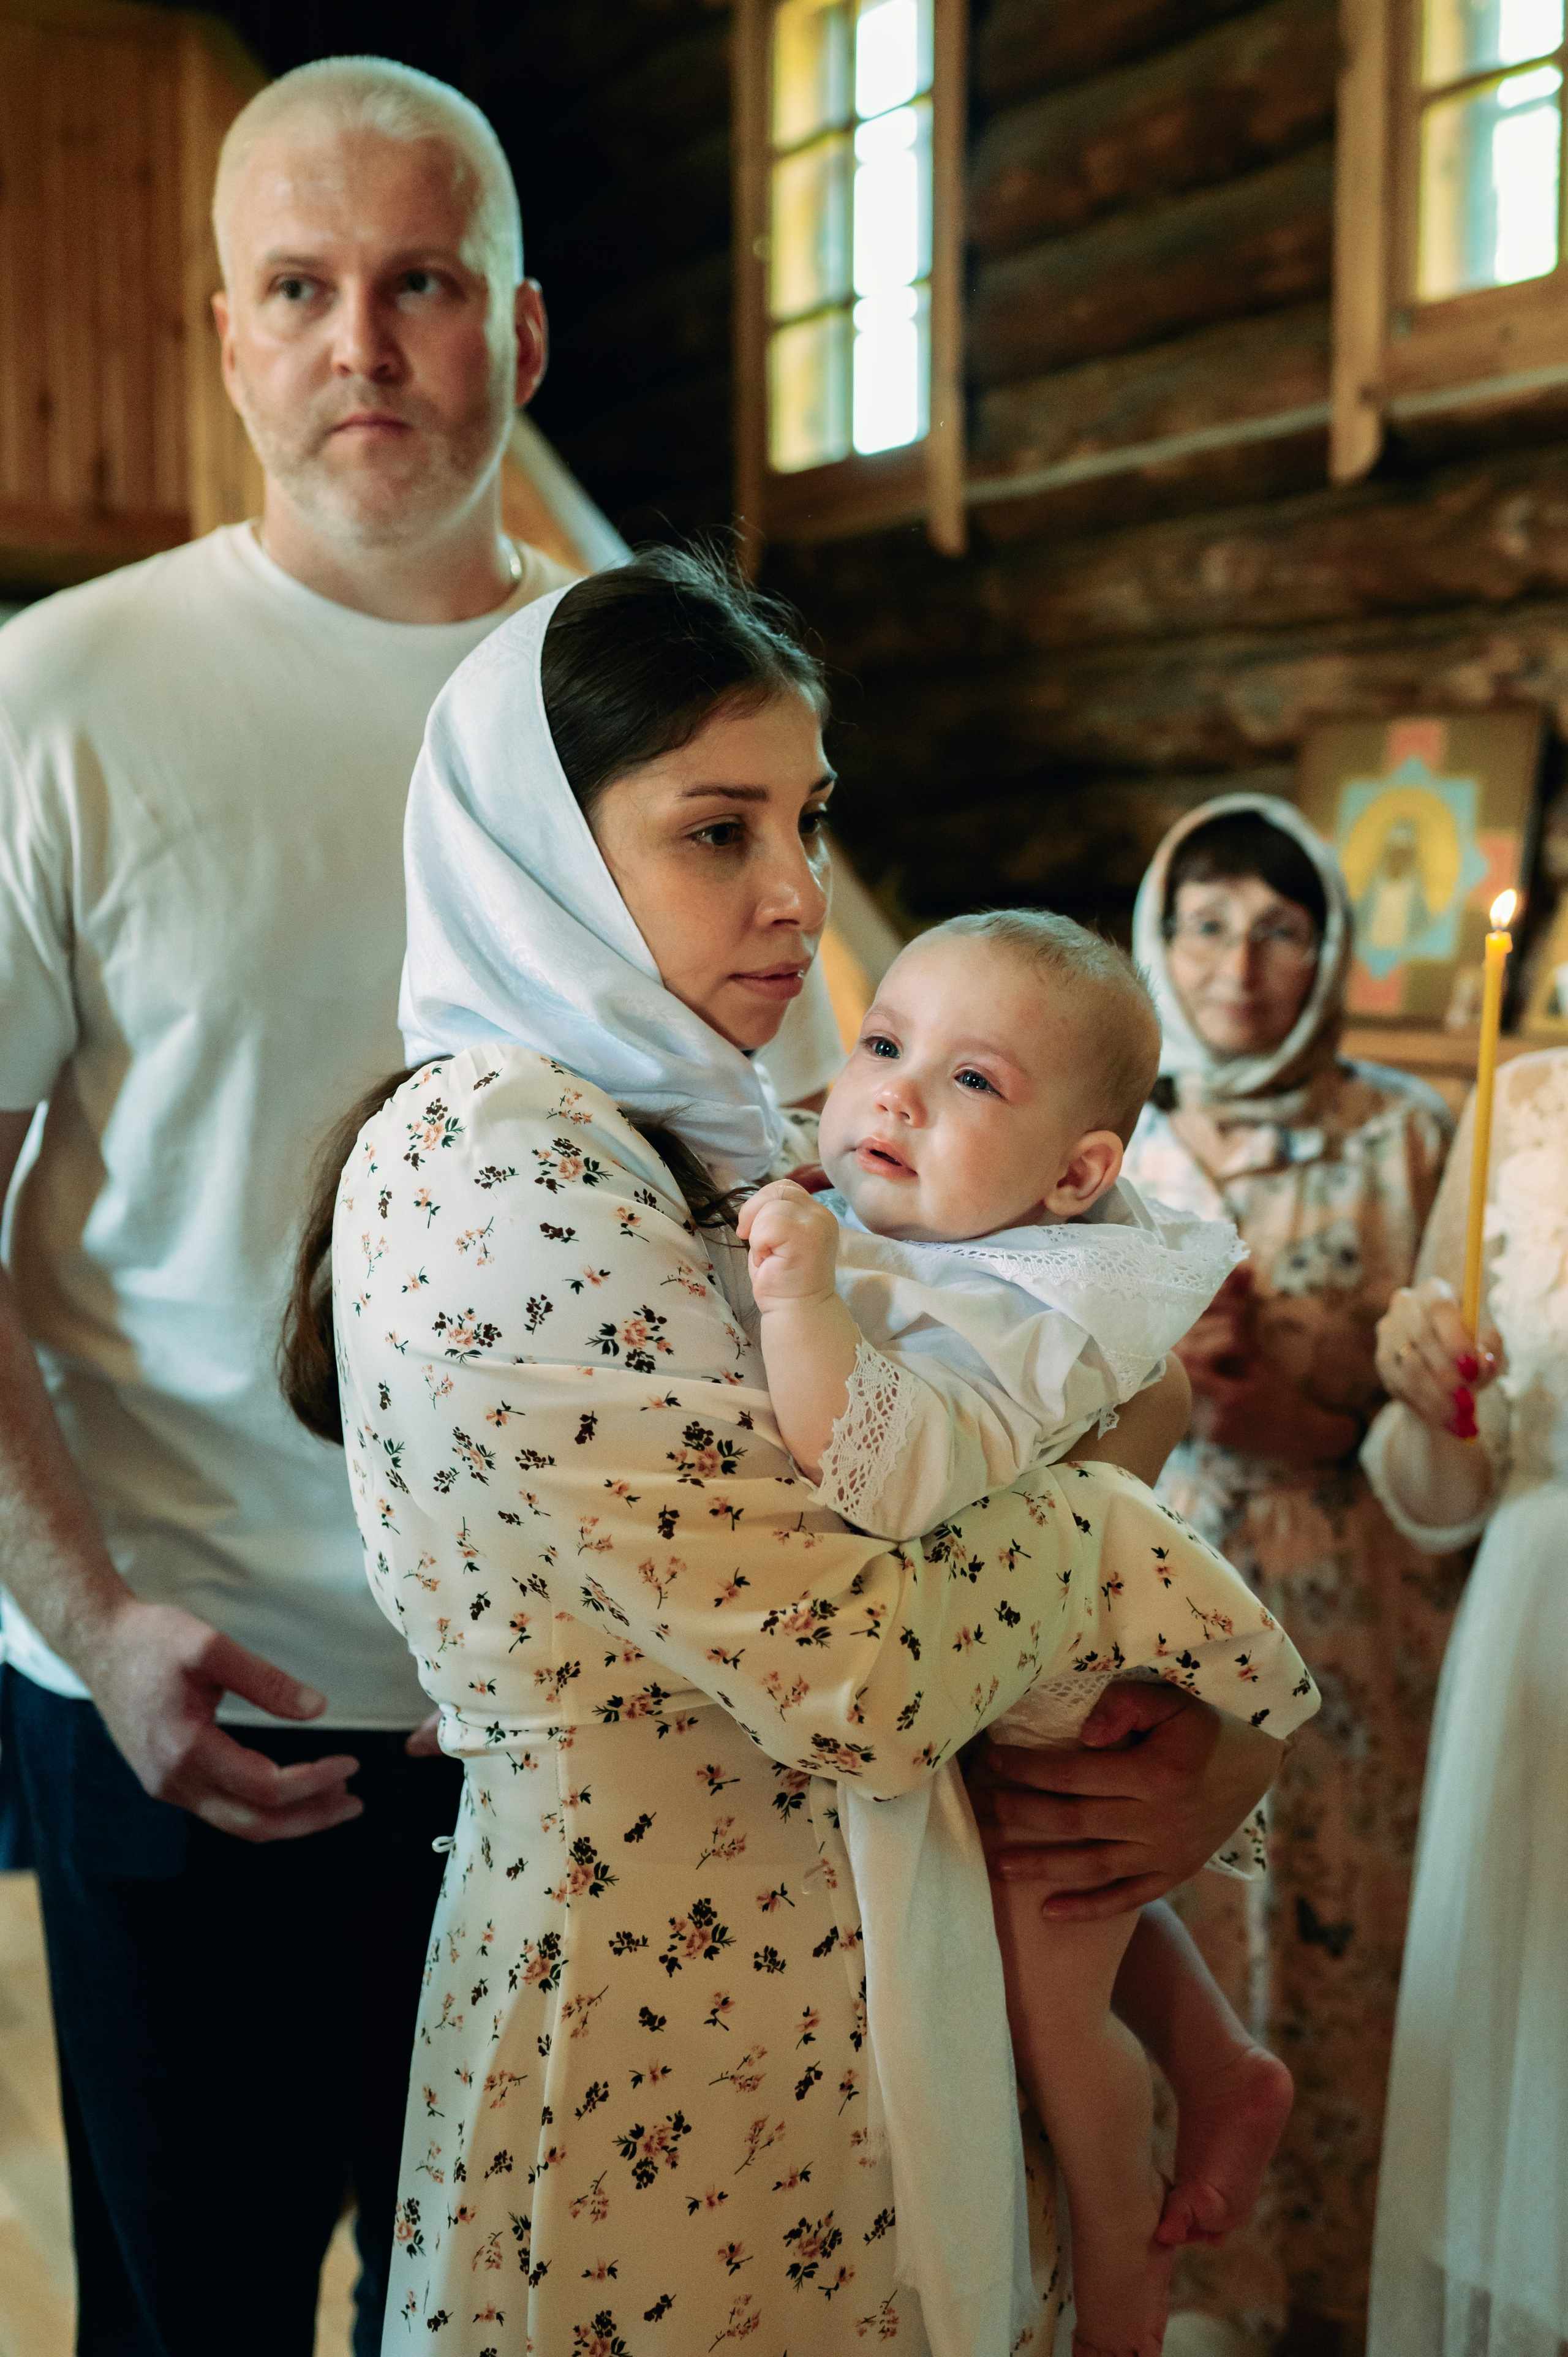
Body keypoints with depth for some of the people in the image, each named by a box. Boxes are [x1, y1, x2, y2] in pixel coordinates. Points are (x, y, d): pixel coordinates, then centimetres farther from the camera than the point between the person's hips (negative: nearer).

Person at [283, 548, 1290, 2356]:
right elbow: (864, 1679, -27)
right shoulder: (487, 1153, -20)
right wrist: (1113, 1422, -11)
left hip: (844, 1983, 8)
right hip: (672, 2046, -8)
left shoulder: (696, 1149, 8)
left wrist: (1224, 1732, -7)